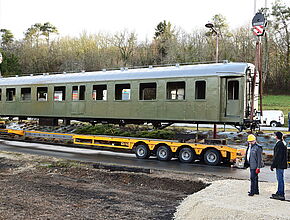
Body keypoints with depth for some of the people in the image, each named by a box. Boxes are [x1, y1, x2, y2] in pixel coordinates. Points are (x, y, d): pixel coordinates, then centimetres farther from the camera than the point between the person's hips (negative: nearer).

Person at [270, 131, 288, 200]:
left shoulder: (279, 144, -19)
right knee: (280, 179, 17)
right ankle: (279, 193, 26)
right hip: (282, 164, 10)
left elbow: (277, 156, -20)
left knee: (280, 179, -4)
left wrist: (272, 165, -14)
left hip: (279, 165, -10)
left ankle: (281, 195, 1)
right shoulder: (283, 143, 12)